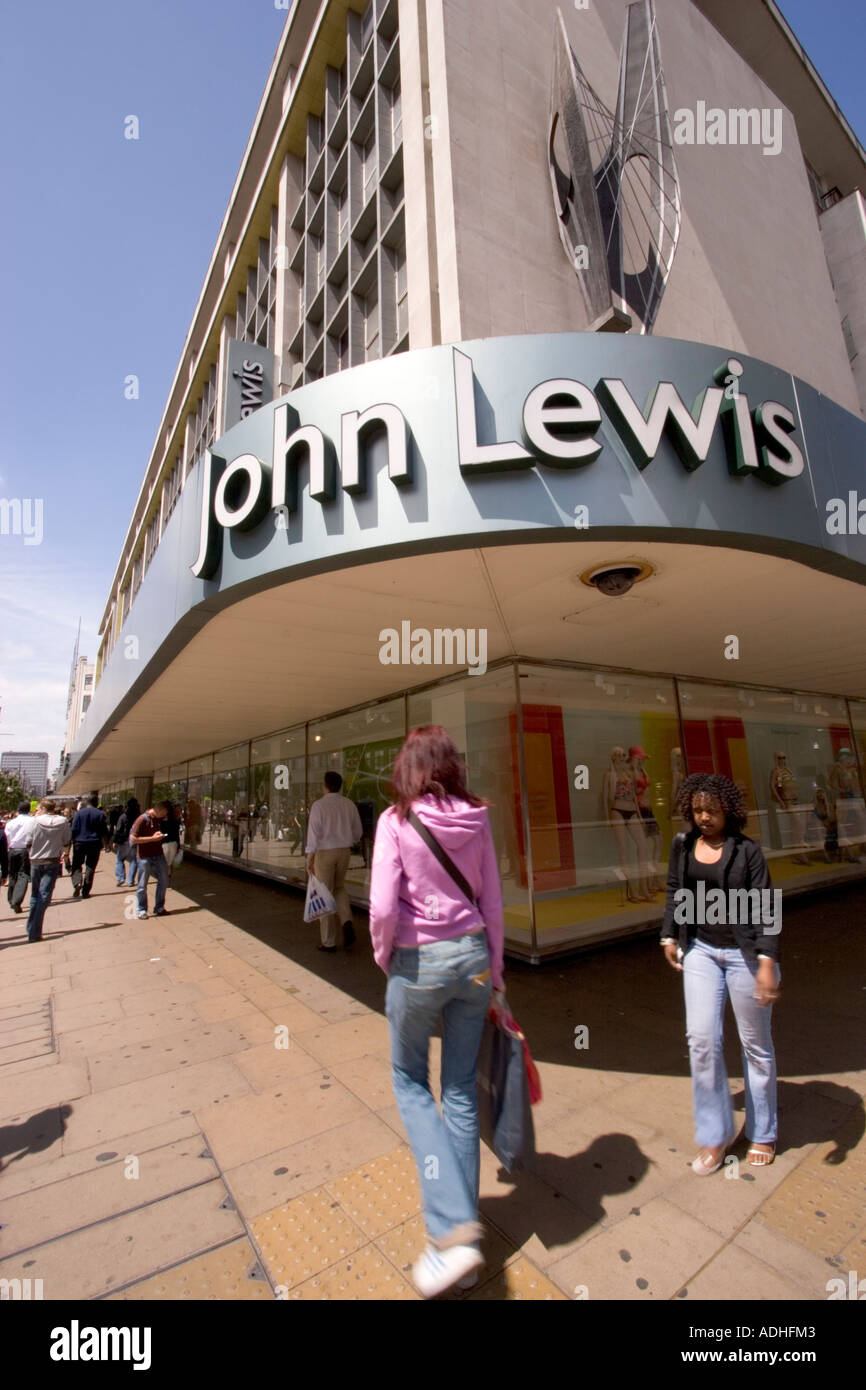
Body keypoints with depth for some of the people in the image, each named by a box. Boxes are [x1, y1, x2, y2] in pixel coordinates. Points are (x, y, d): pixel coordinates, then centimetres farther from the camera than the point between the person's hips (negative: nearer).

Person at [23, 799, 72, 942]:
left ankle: (31, 929, 25)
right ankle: (34, 933, -7)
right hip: (52, 862, -1)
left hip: (35, 862, 1)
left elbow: (29, 842, -3)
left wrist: (32, 855, 15)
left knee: (35, 895, 17)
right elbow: (66, 841, 1)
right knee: (44, 896, -1)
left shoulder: (36, 821, -7)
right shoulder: (63, 821, -4)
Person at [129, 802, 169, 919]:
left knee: (164, 880, 7)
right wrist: (152, 838, -20)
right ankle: (141, 910, 20)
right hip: (145, 856, -6)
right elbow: (133, 839, -18)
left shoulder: (159, 819, 7)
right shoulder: (142, 820, -13)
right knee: (143, 884, 4)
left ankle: (159, 908, 20)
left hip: (158, 855, 6)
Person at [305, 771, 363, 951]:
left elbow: (314, 832, -15)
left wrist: (309, 858, -10)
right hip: (344, 851, 4)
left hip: (324, 852, -4)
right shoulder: (349, 804, 1)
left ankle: (329, 942, 15)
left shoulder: (319, 805, -12)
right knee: (339, 887, 24)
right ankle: (347, 921, 1)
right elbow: (358, 831, 8)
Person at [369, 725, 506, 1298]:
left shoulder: (396, 821, -14)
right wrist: (495, 971, 14)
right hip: (472, 955, 4)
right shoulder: (476, 819, -3)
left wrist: (383, 955, 2)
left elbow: (383, 907, -19)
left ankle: (453, 1228, 12)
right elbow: (492, 902, 3)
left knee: (410, 1080, 20)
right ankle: (462, 1225, 33)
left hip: (418, 961, -4)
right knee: (462, 1090, 19)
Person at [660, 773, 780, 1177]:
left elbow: (764, 907, -15)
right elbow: (674, 891, 11)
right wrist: (670, 935, 10)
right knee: (702, 1039, 2)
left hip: (744, 953, -3)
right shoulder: (683, 844, -1)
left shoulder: (747, 850, -13)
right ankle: (715, 1136, 21)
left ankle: (762, 1134, 35)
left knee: (755, 1044, 13)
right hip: (700, 951, 3)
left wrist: (767, 962, -21)